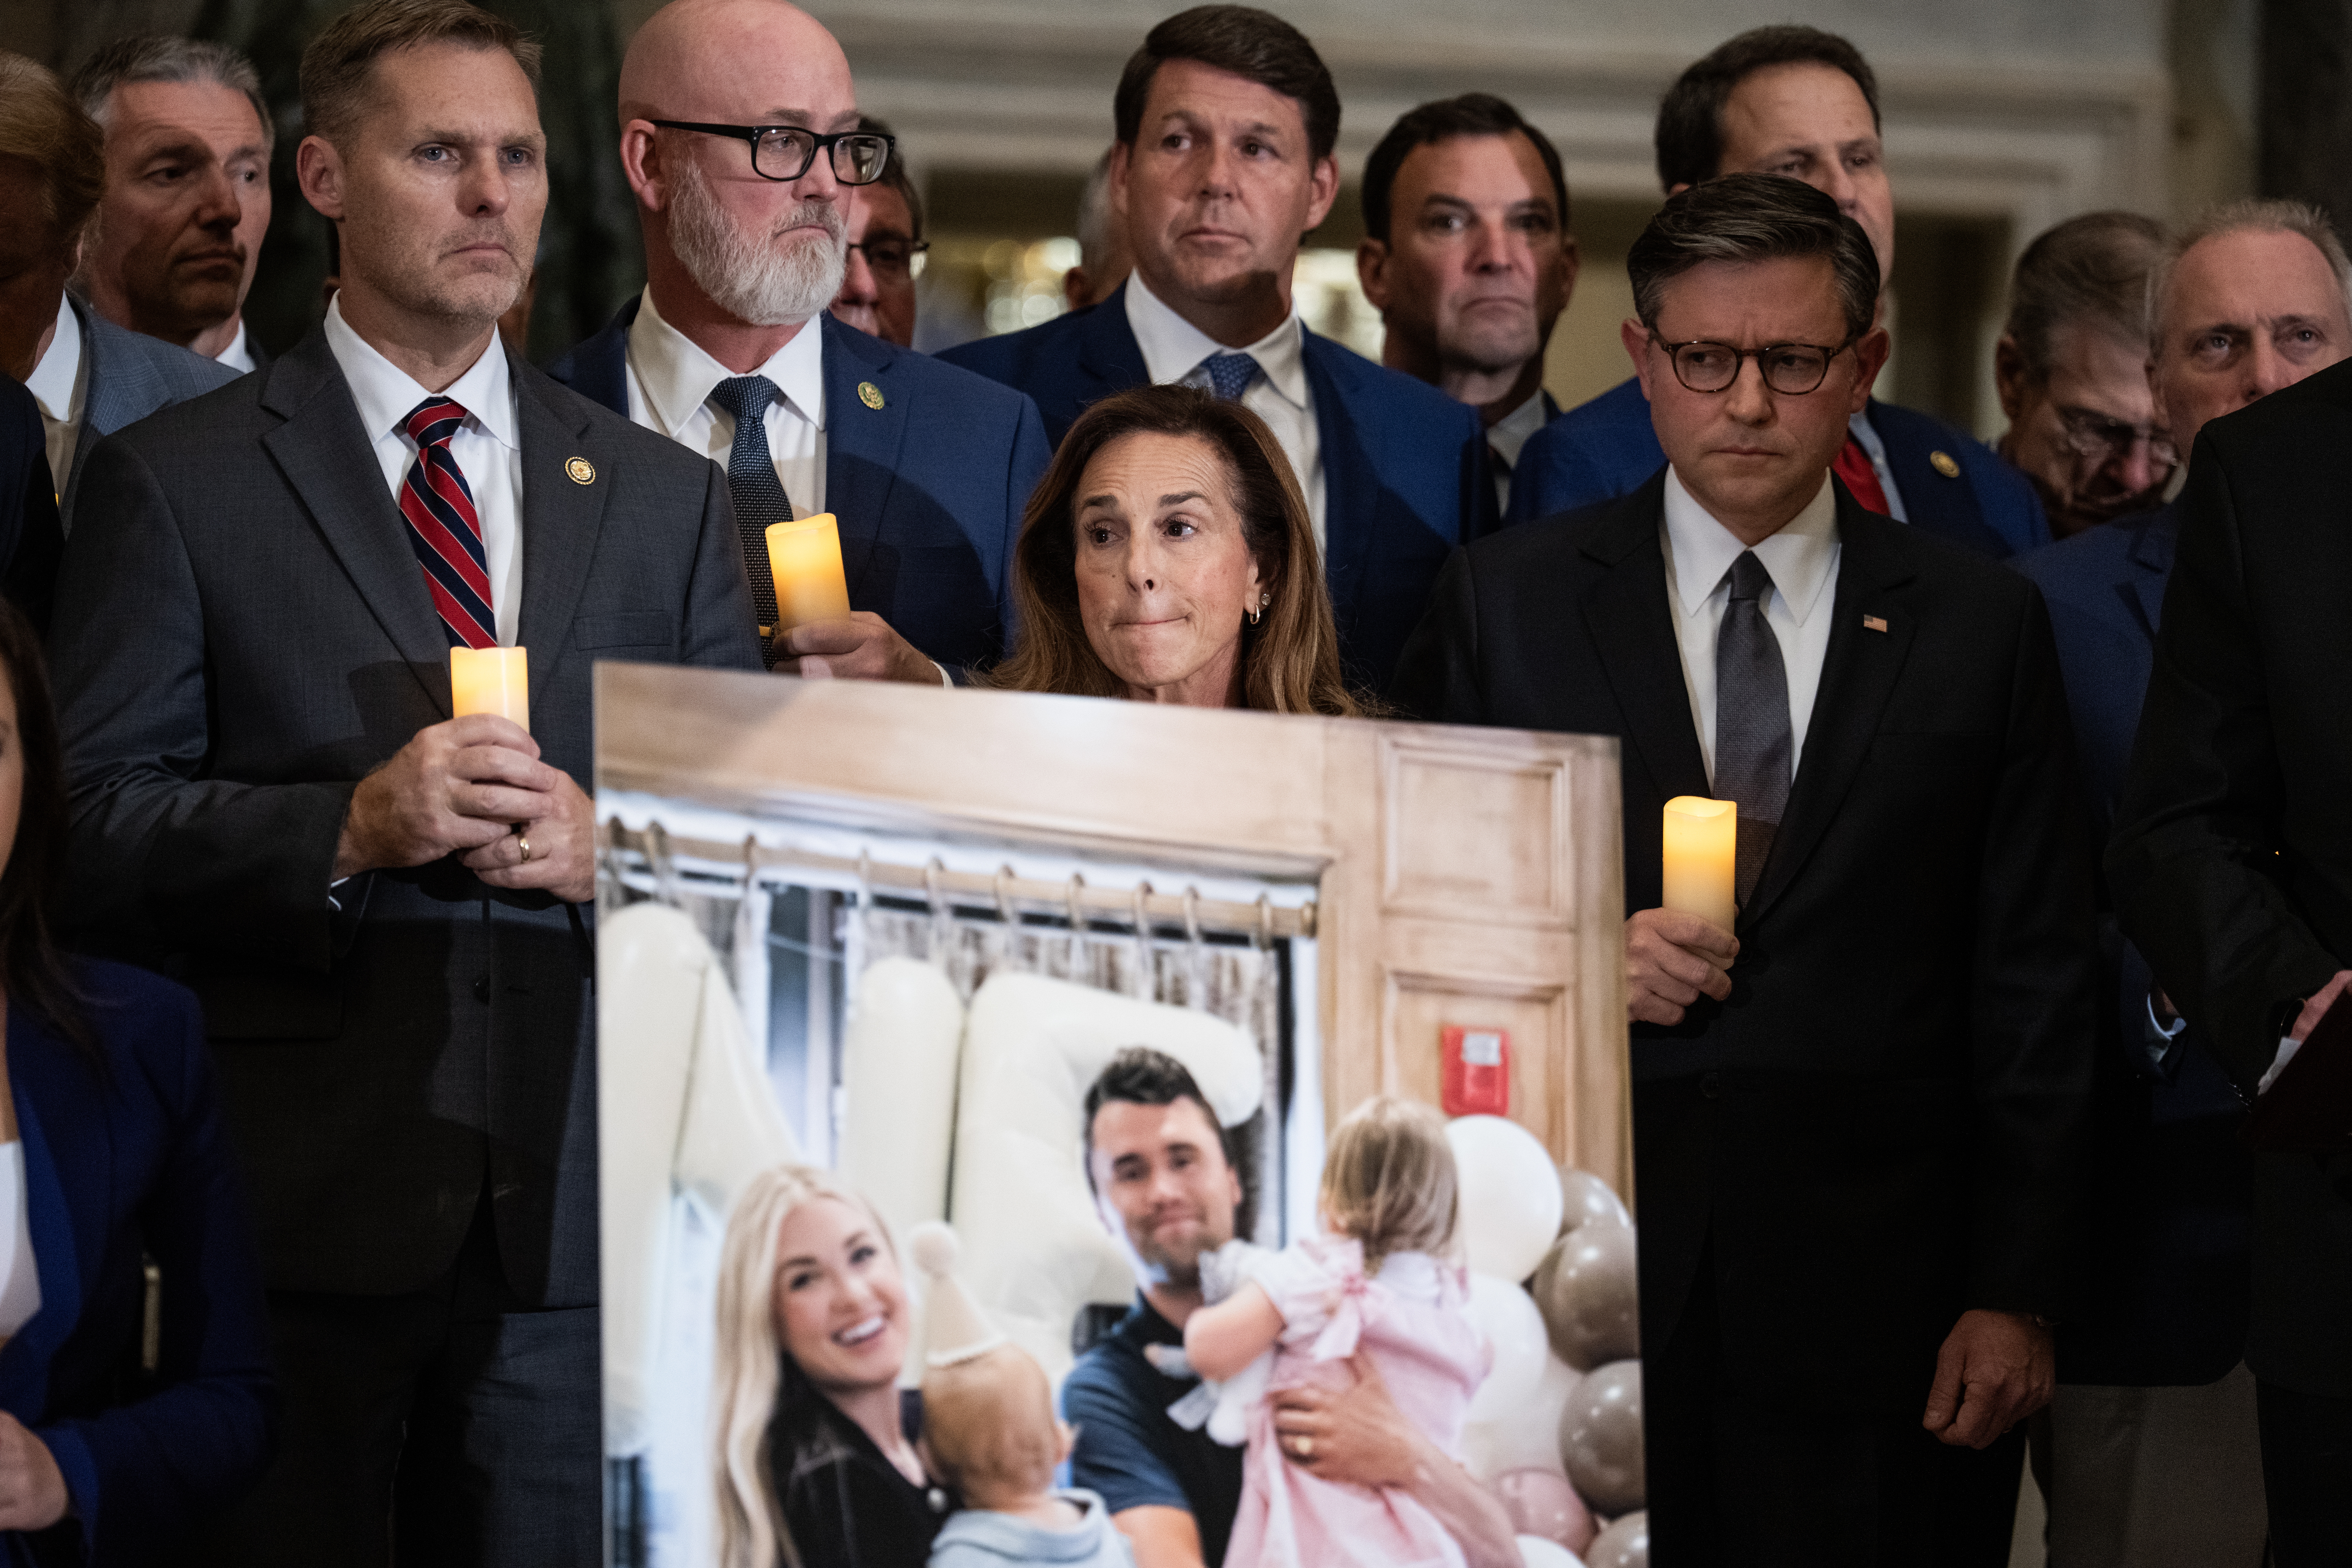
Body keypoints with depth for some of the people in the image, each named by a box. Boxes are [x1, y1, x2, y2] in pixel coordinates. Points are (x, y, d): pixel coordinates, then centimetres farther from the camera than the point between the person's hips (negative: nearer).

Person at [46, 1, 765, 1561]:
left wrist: (609, 847, -9)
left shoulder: (669, 499, 14)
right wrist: (349, 828, -17)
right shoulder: (177, 481, 3)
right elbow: (94, 830, -4)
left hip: (577, 1206, 3)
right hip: (297, 1199, -3)